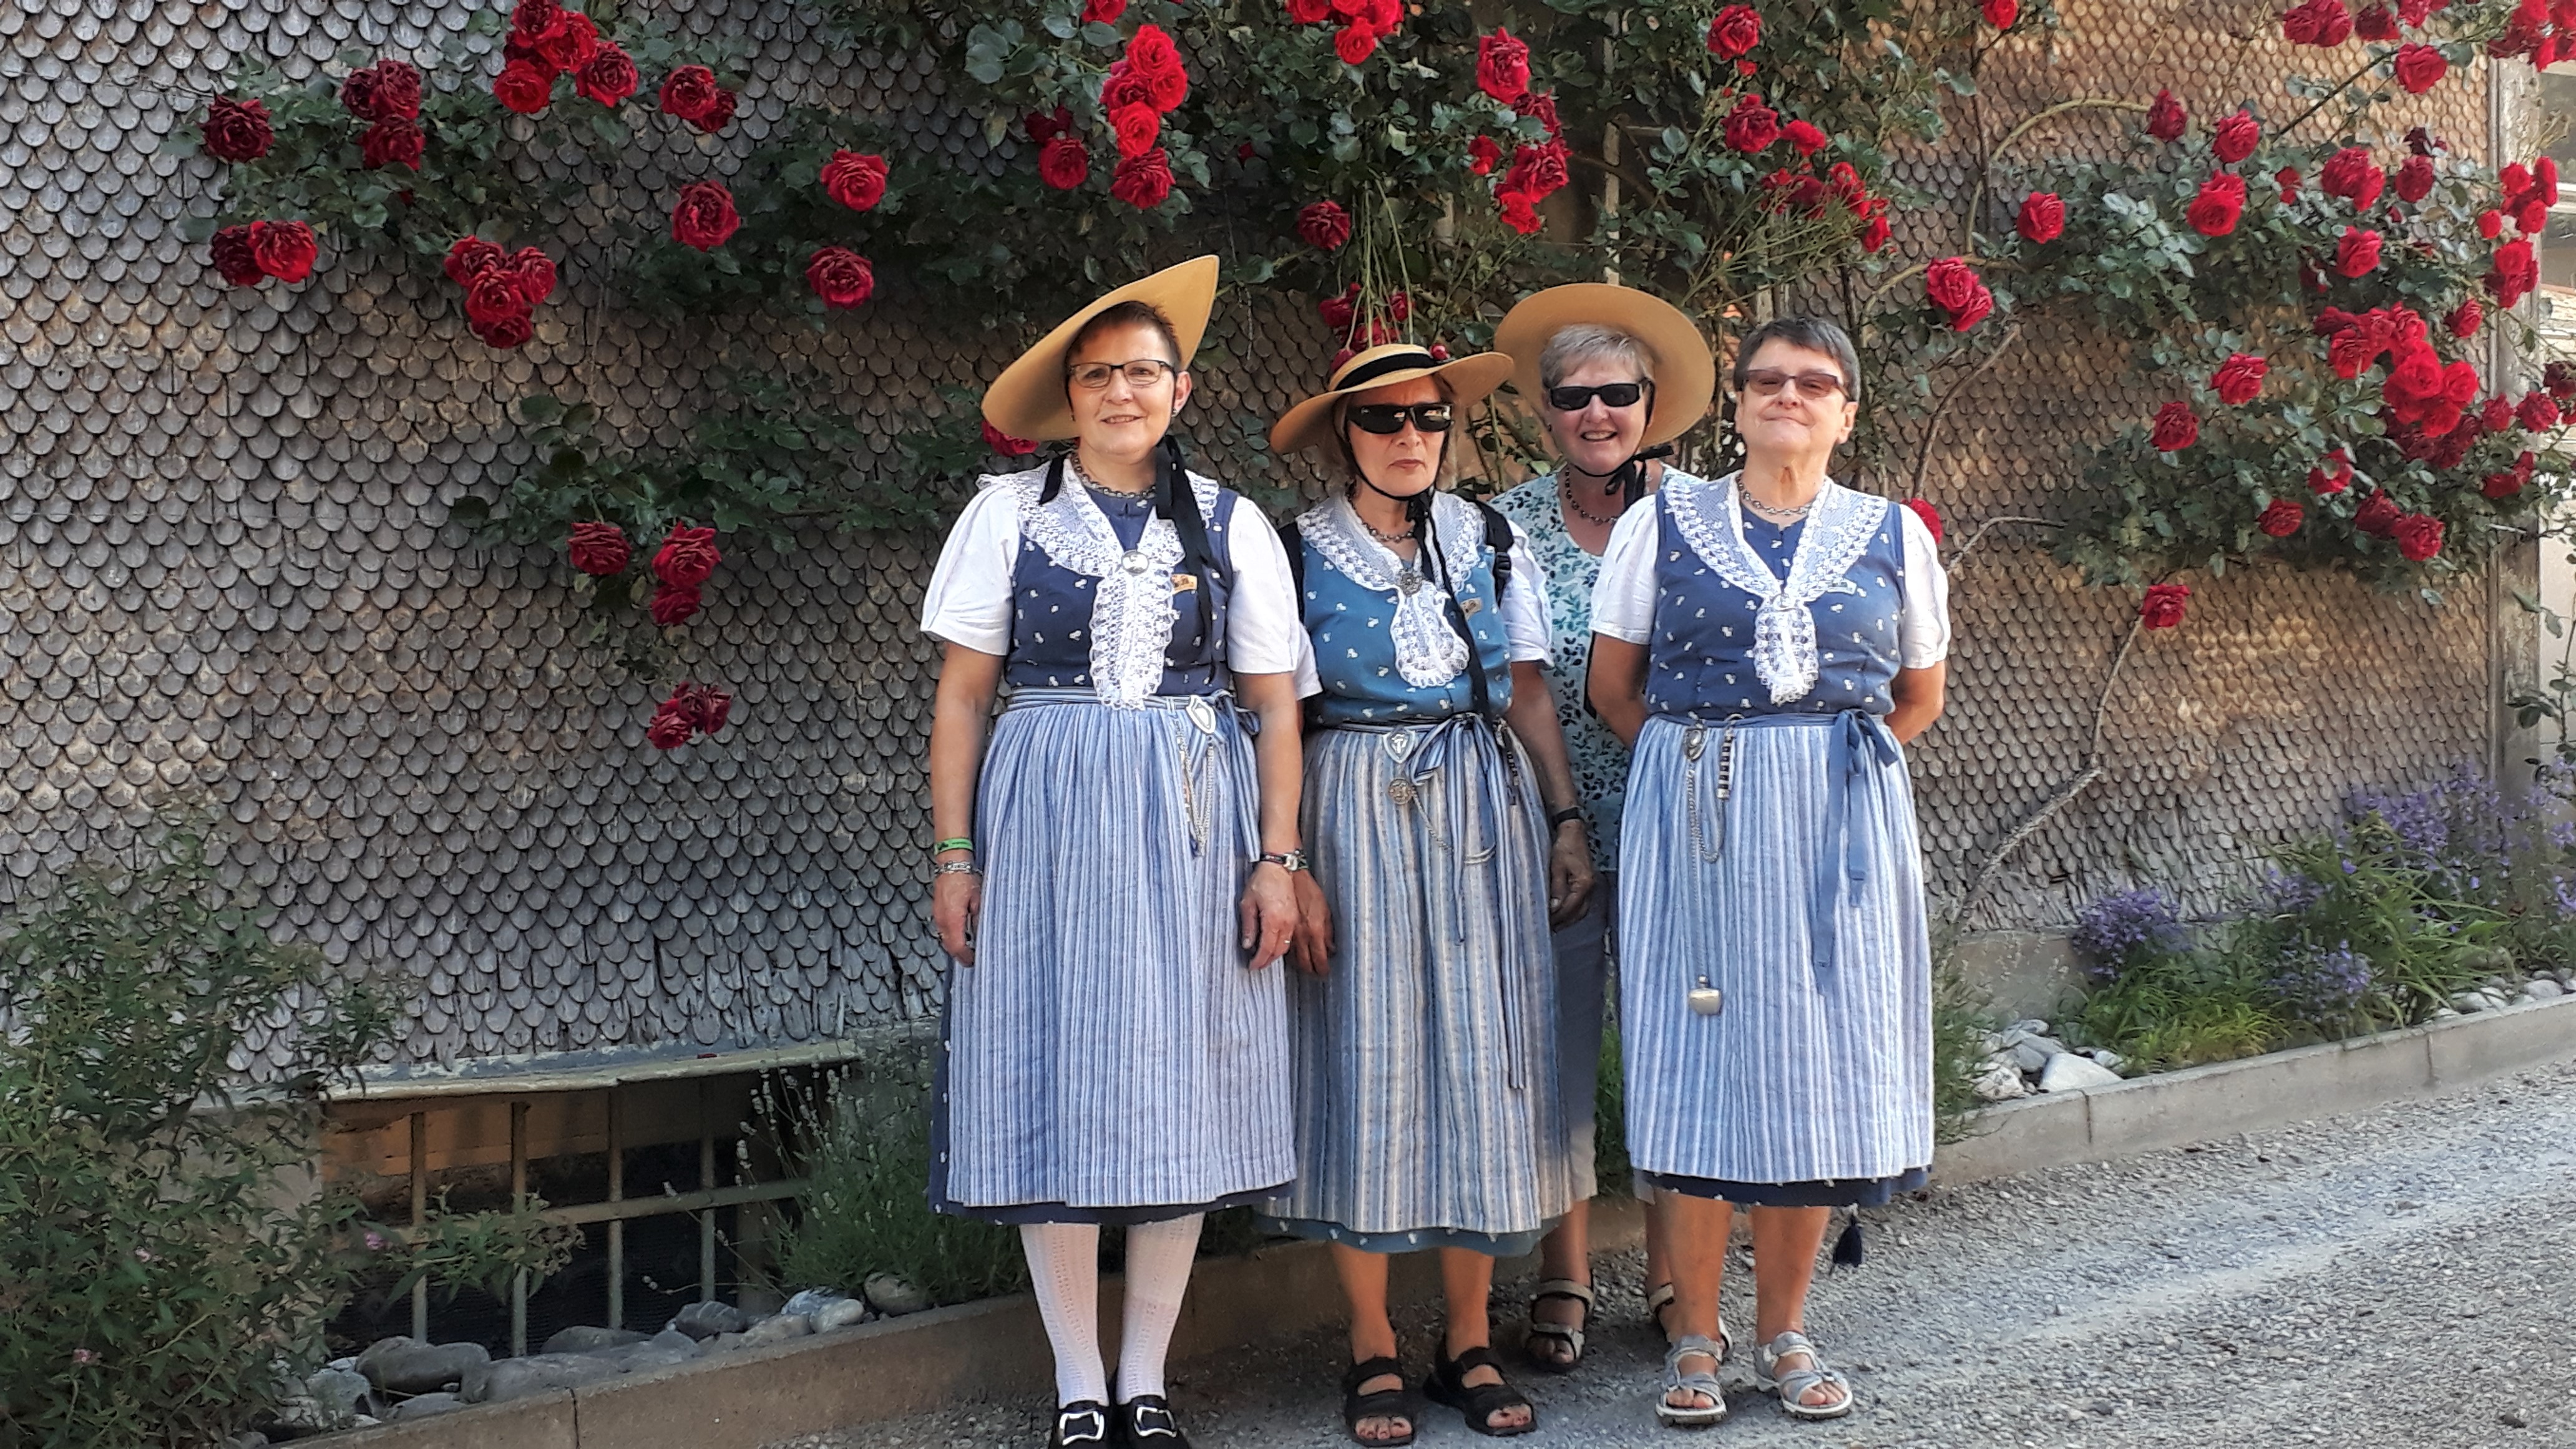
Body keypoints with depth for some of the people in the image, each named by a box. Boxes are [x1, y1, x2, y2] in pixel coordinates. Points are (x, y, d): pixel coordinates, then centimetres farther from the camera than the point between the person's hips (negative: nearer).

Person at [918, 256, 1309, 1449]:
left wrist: (1276, 859, -2)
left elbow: (1274, 706, 6)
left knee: (1178, 1093, 3)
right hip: (1043, 814, -1)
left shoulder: (1231, 527, 8)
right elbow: (962, 694, 3)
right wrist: (955, 855, -3)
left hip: (1192, 824, 1)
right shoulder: (1009, 514, 5)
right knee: (1055, 1086, 0)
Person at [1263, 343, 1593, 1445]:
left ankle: (1470, 1342, 14)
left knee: (1484, 1055, 3)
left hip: (1486, 814, 3)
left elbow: (1530, 695, 11)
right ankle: (1373, 1351, 11)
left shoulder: (1492, 543, 9)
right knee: (1367, 1062, -1)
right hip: (1357, 815, -3)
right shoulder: (1298, 555, 0)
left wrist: (1566, 820, 4)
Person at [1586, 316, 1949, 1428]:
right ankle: (1696, 1338, 8)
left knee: (1816, 1059, 3)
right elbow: (1613, 687, 6)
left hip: (1841, 827, 2)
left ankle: (1783, 1335, 16)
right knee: (1701, 1057, -2)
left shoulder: (1894, 536, 9)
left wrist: (1834, 761, 6)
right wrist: (1704, 763, 3)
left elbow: (1918, 697, 16)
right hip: (1693, 825, -1)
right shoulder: (1663, 523, 5)